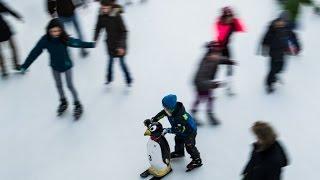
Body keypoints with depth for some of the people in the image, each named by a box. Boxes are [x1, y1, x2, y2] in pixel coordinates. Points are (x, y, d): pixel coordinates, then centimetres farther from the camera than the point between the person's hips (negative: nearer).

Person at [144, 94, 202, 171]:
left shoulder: (180, 116, -44)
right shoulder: (169, 110, -20)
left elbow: (179, 128, -45)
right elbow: (161, 114, -8)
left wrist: (167, 130, -48)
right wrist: (152, 120, -14)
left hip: (190, 130, -9)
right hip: (181, 130, 9)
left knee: (189, 145, -12)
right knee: (178, 140, 25)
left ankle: (197, 160, 4)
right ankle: (179, 152, 52)